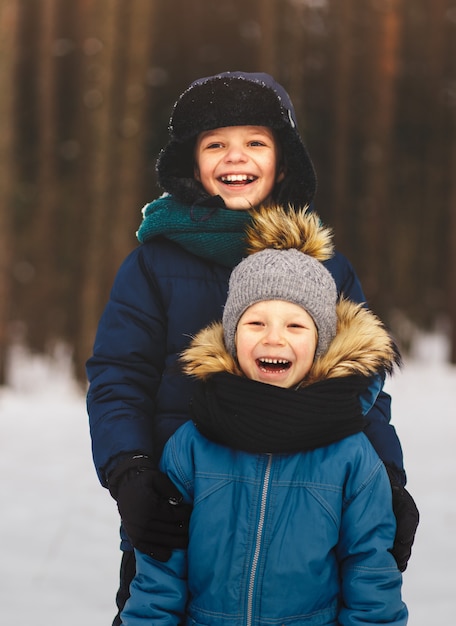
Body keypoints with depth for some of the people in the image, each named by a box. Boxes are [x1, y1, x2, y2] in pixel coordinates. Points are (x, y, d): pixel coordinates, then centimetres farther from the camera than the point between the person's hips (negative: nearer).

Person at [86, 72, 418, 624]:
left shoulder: (328, 267, 9)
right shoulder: (155, 262, 2)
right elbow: (117, 377, -2)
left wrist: (388, 482, -3)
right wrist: (128, 474, -19)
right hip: (176, 517, -1)